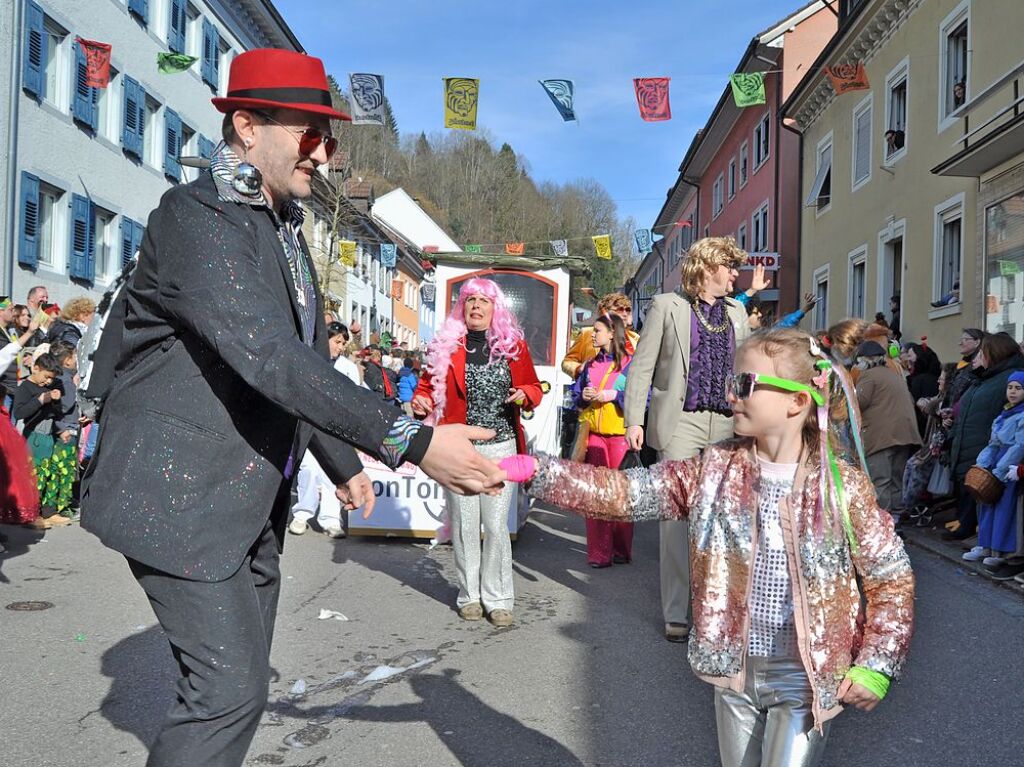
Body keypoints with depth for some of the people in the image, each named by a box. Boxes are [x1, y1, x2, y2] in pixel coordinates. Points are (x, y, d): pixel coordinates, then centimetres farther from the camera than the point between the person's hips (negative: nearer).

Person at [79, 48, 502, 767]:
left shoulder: (285, 230, 12)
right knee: (230, 685, -9)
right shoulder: (195, 215, -17)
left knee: (240, 680, 14)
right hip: (180, 493, -9)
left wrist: (343, 464, 21)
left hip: (254, 503, 9)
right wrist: (411, 441, -35)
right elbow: (269, 358, -30)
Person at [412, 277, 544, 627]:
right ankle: (469, 595, 21)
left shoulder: (514, 345, 6)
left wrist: (524, 394, -9)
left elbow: (534, 387, 13)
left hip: (500, 446, 0)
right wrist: (421, 402, -15)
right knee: (464, 524, 6)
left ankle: (497, 598, 13)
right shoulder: (445, 345, 3)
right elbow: (428, 385, 6)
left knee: (496, 525, 0)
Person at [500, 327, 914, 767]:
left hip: (806, 677, -3)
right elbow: (627, 492, -9)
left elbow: (892, 577, -4)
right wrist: (537, 472, -18)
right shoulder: (715, 468, -5)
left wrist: (876, 665, -10)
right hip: (733, 666, 4)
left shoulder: (843, 486, -13)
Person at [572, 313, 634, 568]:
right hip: (594, 434, 5)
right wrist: (584, 396, -3)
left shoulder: (631, 363, -4)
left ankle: (621, 549, 17)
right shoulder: (590, 365, 14)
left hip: (620, 434, -5)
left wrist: (615, 395, -18)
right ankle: (599, 552, 12)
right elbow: (576, 396, 18)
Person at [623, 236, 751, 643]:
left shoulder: (737, 311, 17)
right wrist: (634, 420, -8)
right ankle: (675, 613, 5)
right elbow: (642, 365, 0)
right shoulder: (667, 306, 3)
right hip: (681, 422, -4)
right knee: (676, 515, -4)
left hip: (727, 424, 5)